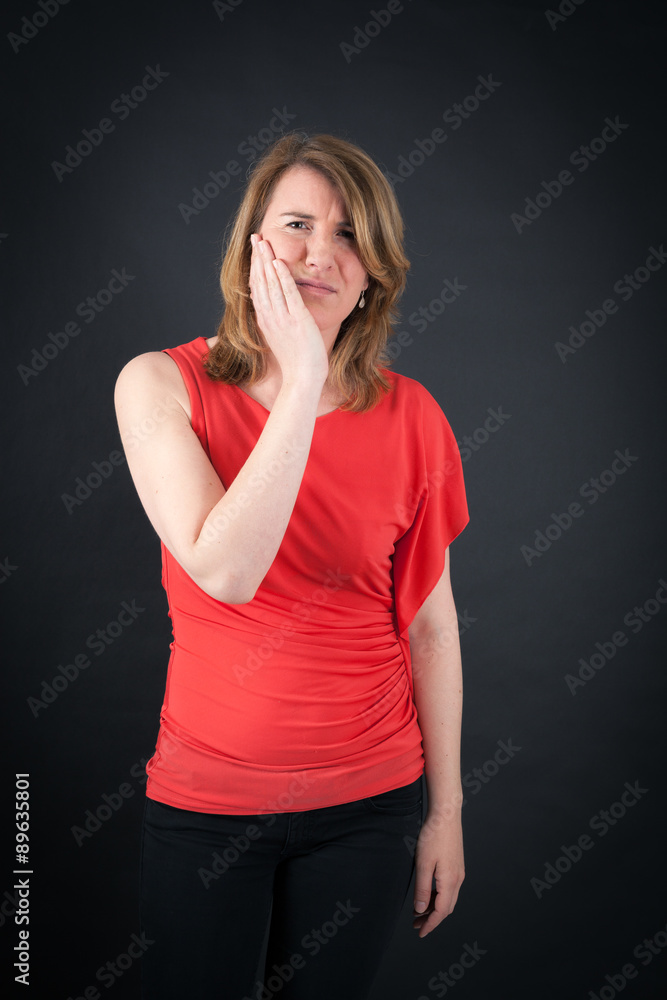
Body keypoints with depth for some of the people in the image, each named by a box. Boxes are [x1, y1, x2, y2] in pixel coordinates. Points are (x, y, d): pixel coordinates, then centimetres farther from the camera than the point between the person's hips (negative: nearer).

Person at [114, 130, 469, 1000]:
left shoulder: (411, 418, -6)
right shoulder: (161, 386, -9)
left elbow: (431, 624, -1)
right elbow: (224, 571, -24)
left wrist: (446, 810, 4)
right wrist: (303, 381, -25)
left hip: (368, 803, 2)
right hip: (204, 798, -1)